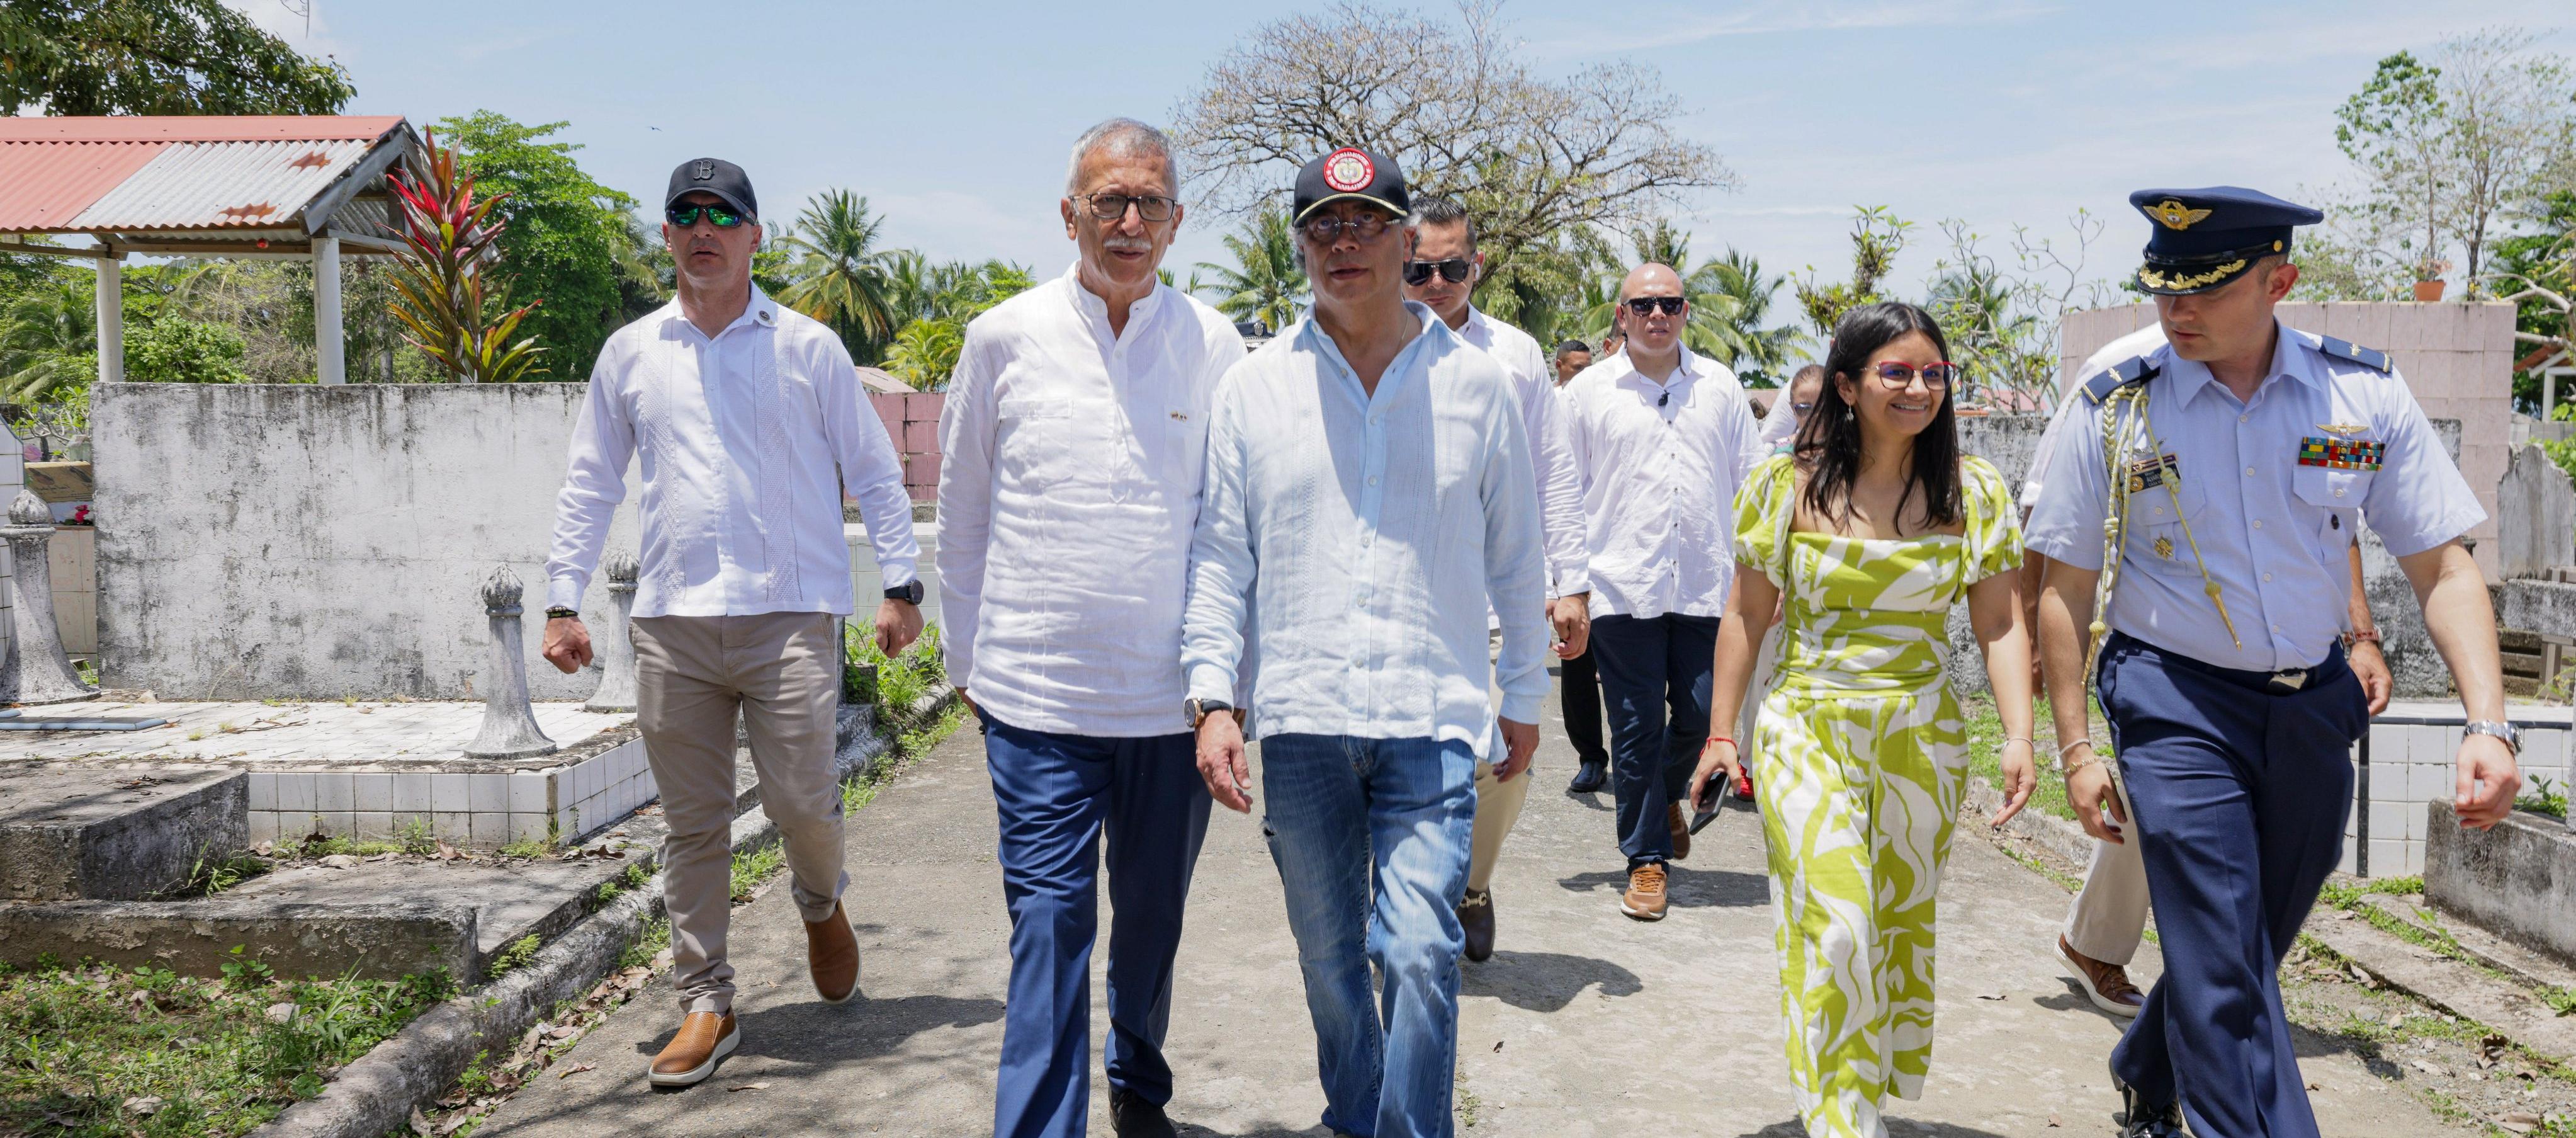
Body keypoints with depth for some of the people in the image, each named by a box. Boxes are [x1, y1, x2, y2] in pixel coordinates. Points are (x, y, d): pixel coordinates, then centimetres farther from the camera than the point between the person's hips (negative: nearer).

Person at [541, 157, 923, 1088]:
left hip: (790, 611, -2)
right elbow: (589, 486, 17)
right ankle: (706, 1005, 17)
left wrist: (901, 584, 0)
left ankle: (821, 904, 28)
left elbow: (875, 474, 7)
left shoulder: (808, 348, 5)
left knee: (801, 798, -6)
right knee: (691, 825, 5)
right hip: (672, 622, 3)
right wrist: (563, 601, 11)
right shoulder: (629, 354, 12)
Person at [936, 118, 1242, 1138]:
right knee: (1049, 923, -3)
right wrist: (968, 660, 11)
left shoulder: (1212, 344, 1)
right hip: (1038, 698, -1)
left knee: (1153, 917, 16)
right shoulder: (1005, 338, 0)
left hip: (1174, 697, 2)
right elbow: (962, 511, 9)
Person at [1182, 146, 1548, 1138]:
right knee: (1329, 961, 13)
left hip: (1432, 720, -1)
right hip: (1301, 720, 2)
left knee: (1420, 953, -11)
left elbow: (1515, 557, 12)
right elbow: (1219, 555, 6)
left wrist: (1524, 695, 14)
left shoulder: (1475, 384, 5)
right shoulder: (1253, 388, 5)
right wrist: (1212, 697, -2)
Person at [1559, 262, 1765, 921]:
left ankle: (1667, 795, 37)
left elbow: (1752, 482, 13)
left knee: (1703, 716, 4)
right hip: (1623, 588, -2)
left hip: (1708, 587, 2)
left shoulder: (1719, 386, 10)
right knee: (1637, 727, 0)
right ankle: (1646, 860, 13)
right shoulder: (1588, 392, 5)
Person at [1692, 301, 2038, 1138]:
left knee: (1902, 928, 13)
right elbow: (1747, 617, 2)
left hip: (1922, 739, 2)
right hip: (1807, 730, -2)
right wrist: (1721, 736, 1)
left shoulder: (1975, 492, 1)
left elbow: (2001, 625, -1)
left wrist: (2018, 739, -12)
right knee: (1833, 930, -11)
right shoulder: (1786, 485, -3)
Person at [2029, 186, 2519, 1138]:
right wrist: (2075, 748, -3)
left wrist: (2489, 725, -13)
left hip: (2313, 704, 3)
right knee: (2223, 960, -10)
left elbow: (2444, 569, -1)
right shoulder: (2115, 411, -7)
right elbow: (2066, 590, -1)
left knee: (2250, 942, 17)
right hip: (2175, 702, -3)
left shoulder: (2367, 396, -3)